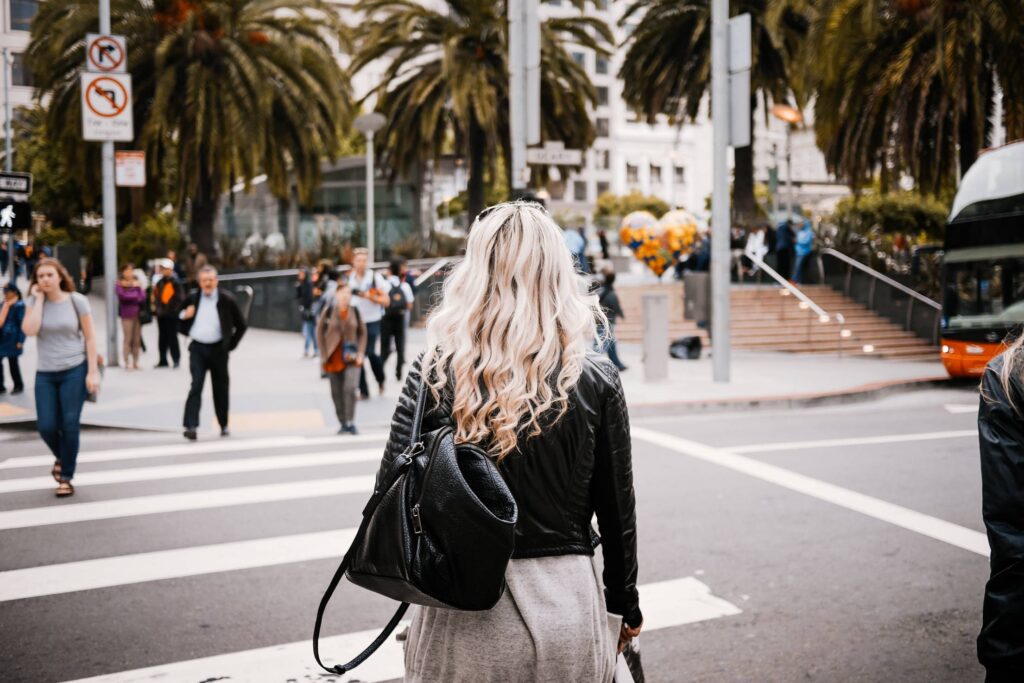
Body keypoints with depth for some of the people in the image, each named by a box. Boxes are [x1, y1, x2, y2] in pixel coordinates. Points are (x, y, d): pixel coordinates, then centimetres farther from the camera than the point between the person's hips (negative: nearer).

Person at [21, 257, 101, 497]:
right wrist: (39, 299, -12)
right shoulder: (33, 302, 1)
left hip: (74, 370, -2)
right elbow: (30, 330, -17)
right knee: (46, 426, -1)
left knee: (70, 425, -2)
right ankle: (62, 457, 31)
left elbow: (90, 337, -2)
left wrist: (93, 372, -8)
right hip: (45, 373, 2)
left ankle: (66, 477, 11)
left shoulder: (77, 301, -5)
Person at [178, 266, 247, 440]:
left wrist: (231, 345, 2)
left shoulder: (227, 300, -1)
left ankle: (224, 425, 26)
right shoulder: (192, 299, 6)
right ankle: (190, 426, -18)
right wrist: (184, 316, -7)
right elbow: (181, 326, 14)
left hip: (218, 349, 0)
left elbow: (241, 326, 6)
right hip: (197, 349, 1)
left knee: (220, 389, 10)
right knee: (196, 387, -12)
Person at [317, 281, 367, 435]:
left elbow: (362, 332, 8)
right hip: (334, 359, 0)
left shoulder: (354, 311, 1)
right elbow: (320, 332, 1)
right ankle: (343, 423, 18)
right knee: (336, 393, 7)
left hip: (351, 358, 0)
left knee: (350, 388, -16)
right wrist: (324, 355, -3)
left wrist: (360, 353, -1)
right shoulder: (328, 310, -4)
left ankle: (350, 423, -10)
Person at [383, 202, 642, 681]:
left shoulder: (434, 371, -8)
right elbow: (618, 510, 0)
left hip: (460, 618, 0)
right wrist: (624, 607, 14)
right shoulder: (596, 380, -7)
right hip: (564, 611, 0)